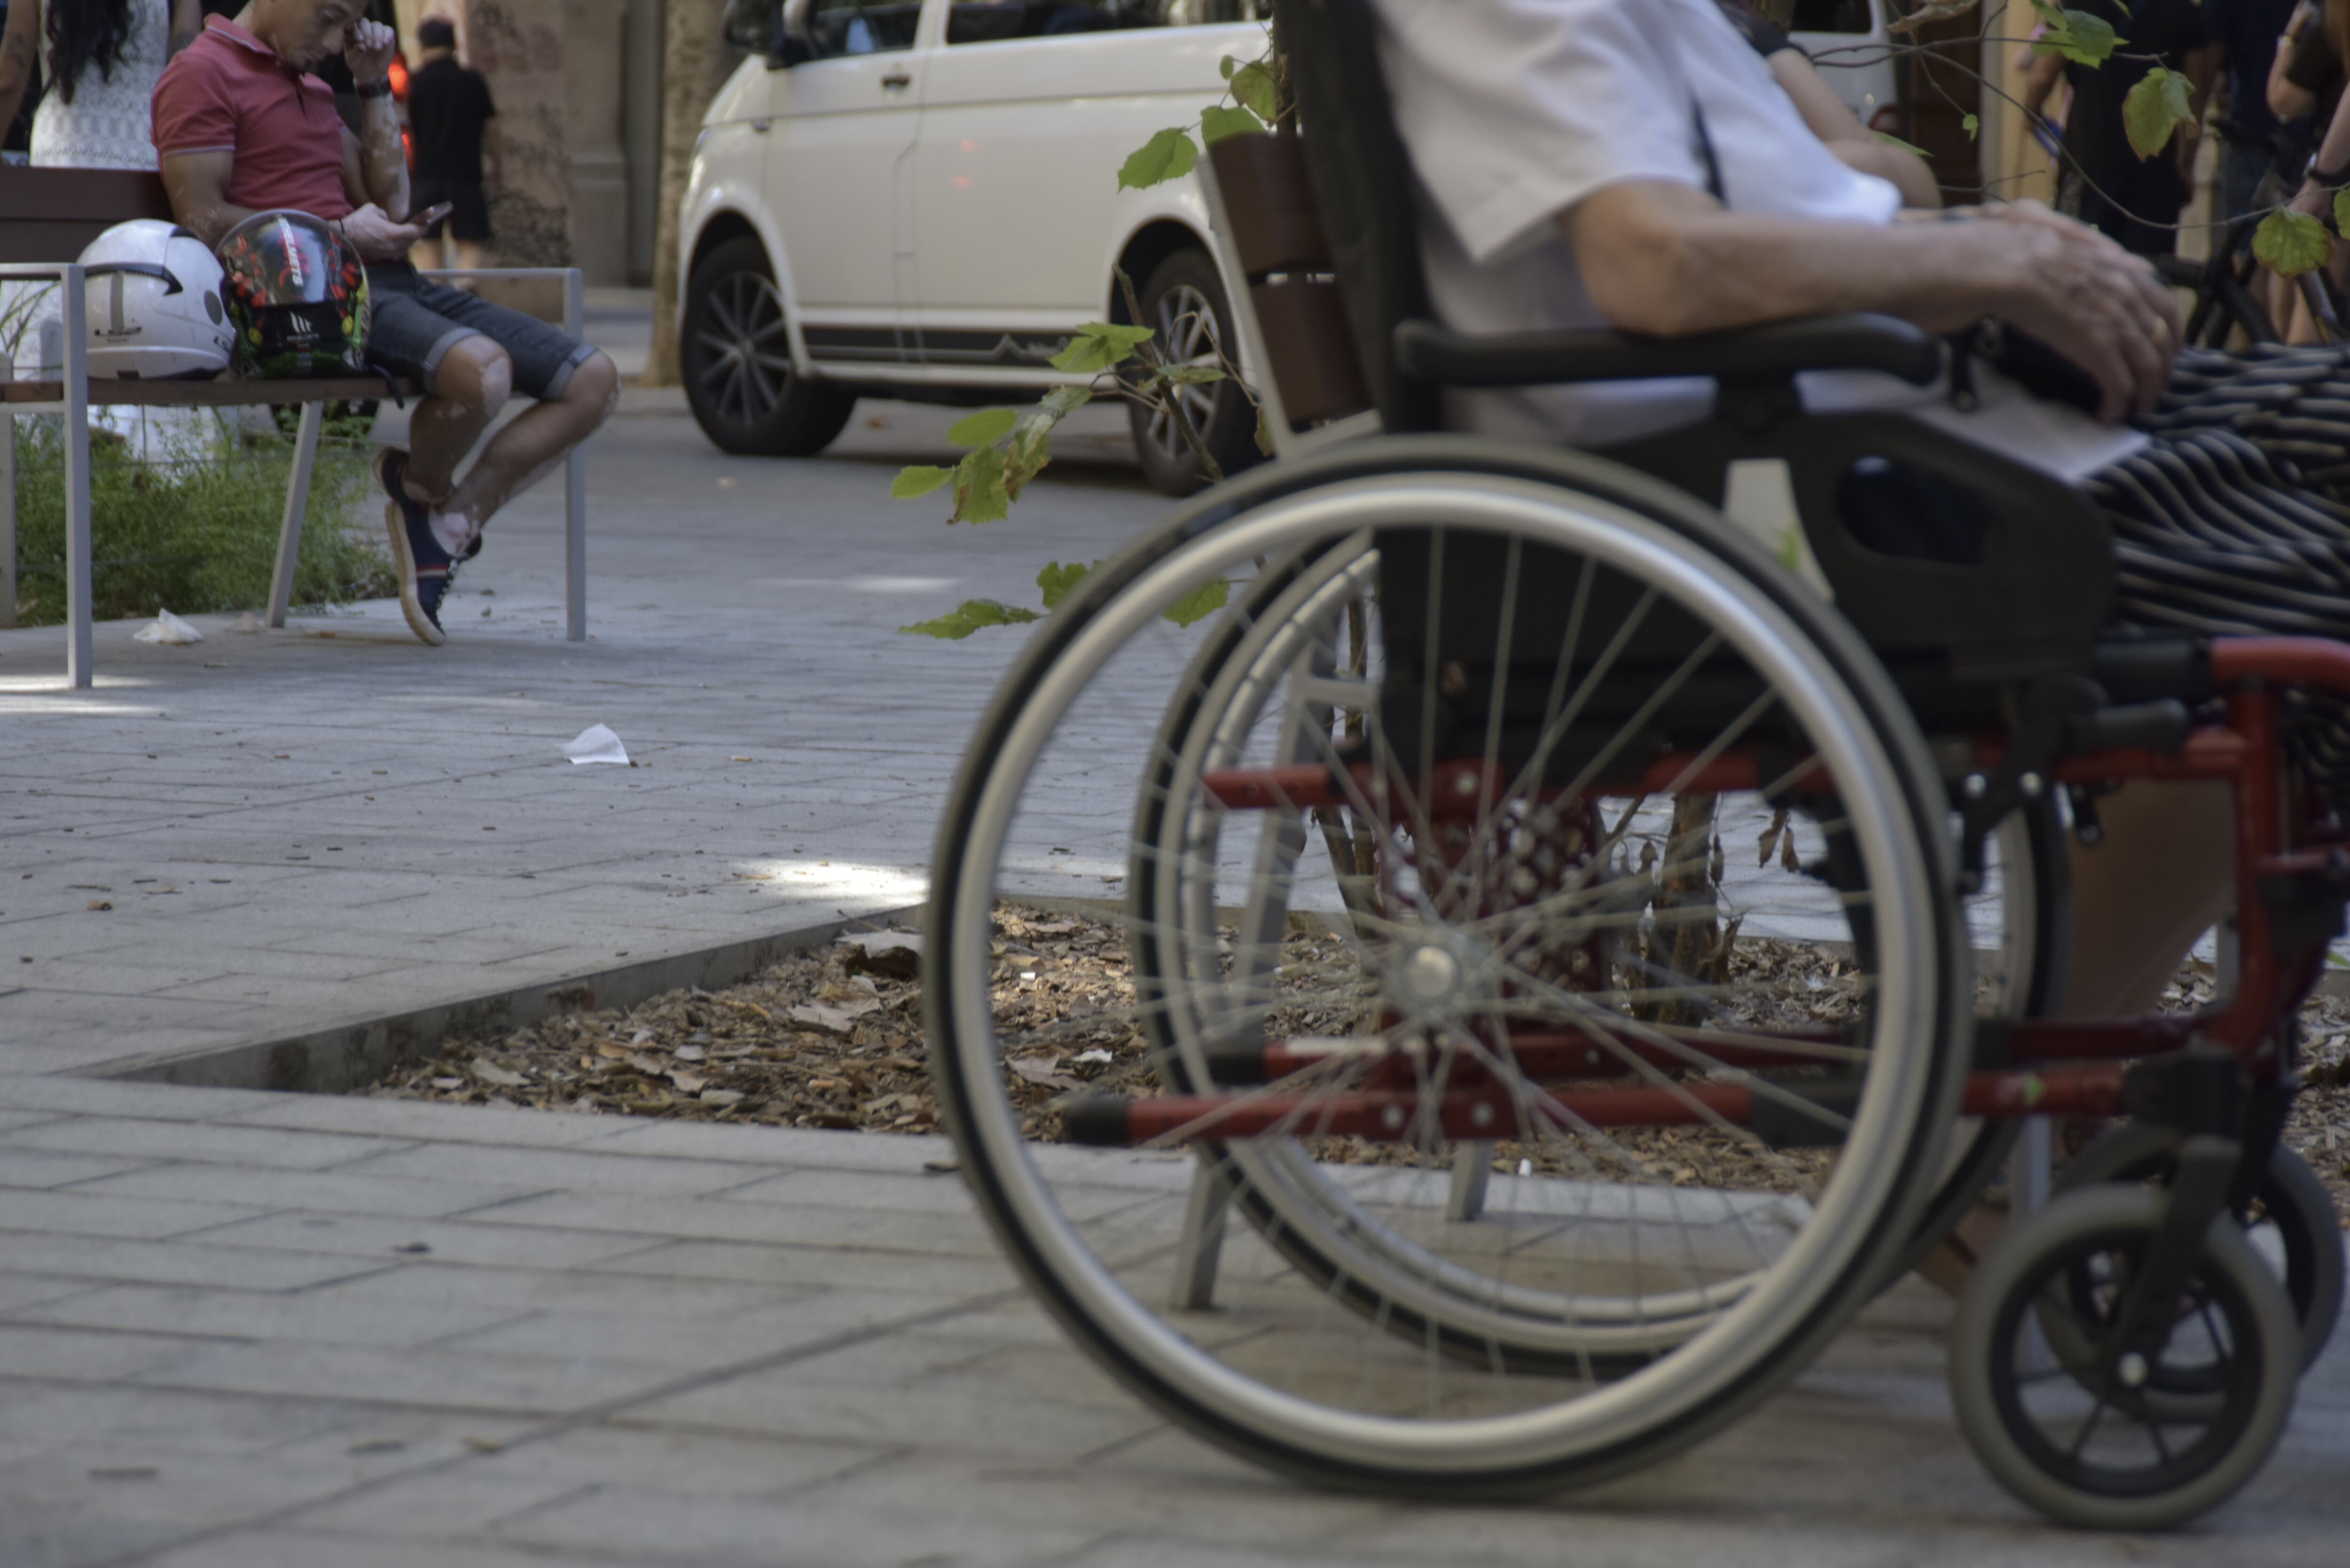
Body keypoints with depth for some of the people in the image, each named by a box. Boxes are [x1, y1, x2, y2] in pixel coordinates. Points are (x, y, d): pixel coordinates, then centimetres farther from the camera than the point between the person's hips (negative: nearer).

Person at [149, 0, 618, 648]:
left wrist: (376, 87, 15)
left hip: (391, 280, 9)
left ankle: (447, 524, -4)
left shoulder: (310, 86, 27)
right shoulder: (203, 75, 0)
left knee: (594, 382, -4)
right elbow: (204, 222, -9)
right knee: (481, 372, -36)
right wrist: (339, 233, -9)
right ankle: (426, 491, -2)